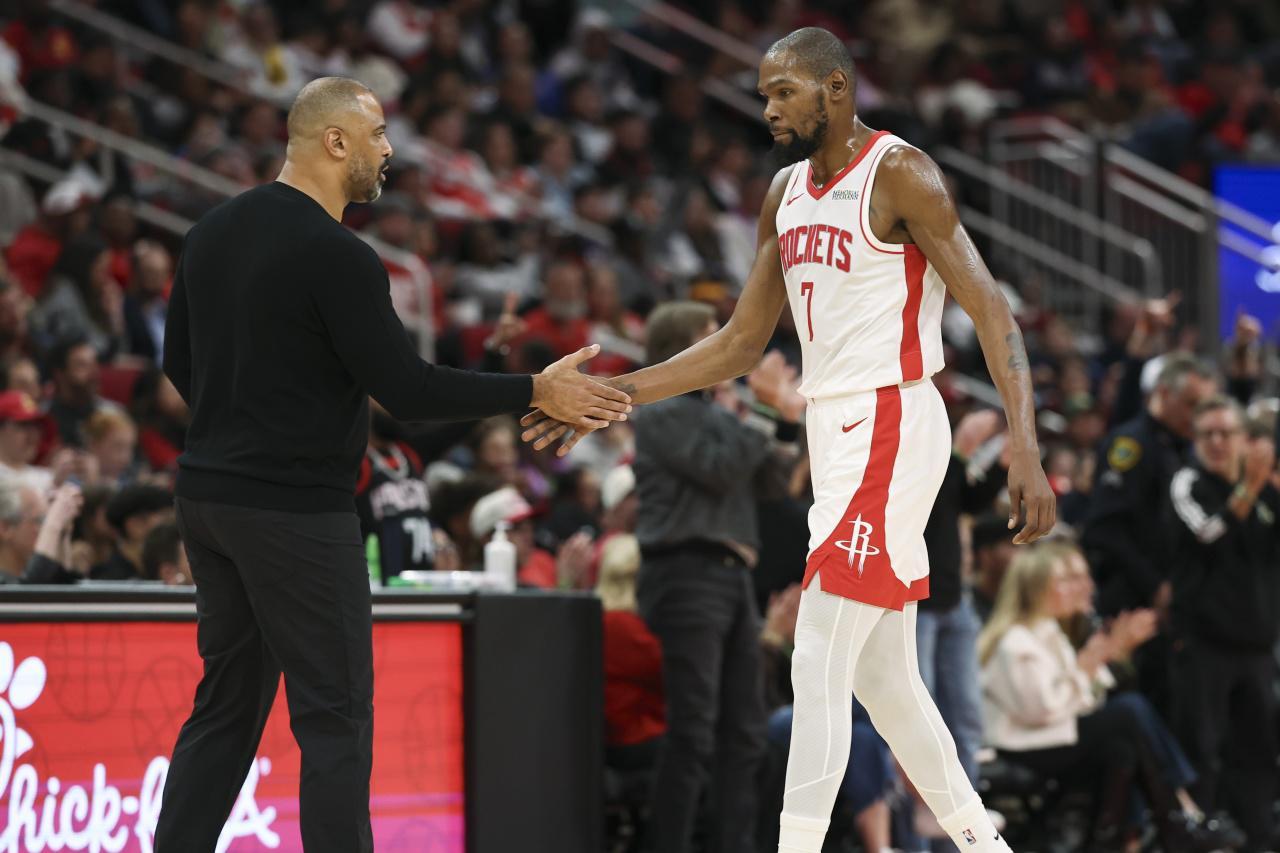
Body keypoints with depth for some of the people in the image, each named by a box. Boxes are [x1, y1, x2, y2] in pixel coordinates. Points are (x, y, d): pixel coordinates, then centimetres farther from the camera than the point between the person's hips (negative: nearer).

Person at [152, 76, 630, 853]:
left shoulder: (213, 234, 9)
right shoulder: (337, 256, -16)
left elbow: (181, 361, 18)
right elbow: (405, 389, -17)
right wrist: (537, 393, -11)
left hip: (208, 496, 8)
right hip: (297, 512, -8)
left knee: (227, 707, 14)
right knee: (334, 715, -2)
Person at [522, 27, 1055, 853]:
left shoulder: (900, 175, -11)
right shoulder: (787, 193, 13)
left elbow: (989, 308, -17)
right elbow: (741, 344, 18)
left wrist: (1025, 446, -29)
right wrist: (612, 395, 10)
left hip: (891, 428, -9)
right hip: (835, 434, 9)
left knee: (819, 668, -12)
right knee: (883, 677, 12)